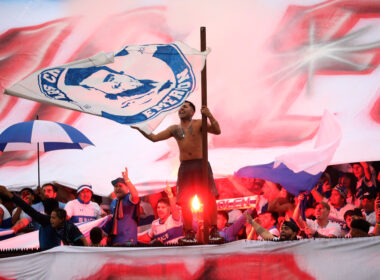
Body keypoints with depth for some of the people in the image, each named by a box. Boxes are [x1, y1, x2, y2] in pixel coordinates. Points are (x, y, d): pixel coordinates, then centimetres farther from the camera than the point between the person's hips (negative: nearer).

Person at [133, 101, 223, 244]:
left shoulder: (198, 124, 6)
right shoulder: (174, 129, 17)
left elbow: (217, 131, -5)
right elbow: (154, 137, 15)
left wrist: (210, 116, -17)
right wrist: (141, 129, 4)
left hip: (201, 164, -3)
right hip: (185, 167, 4)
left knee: (209, 197, -11)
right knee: (185, 201, -1)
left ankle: (214, 231, -9)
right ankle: (189, 234, 4)